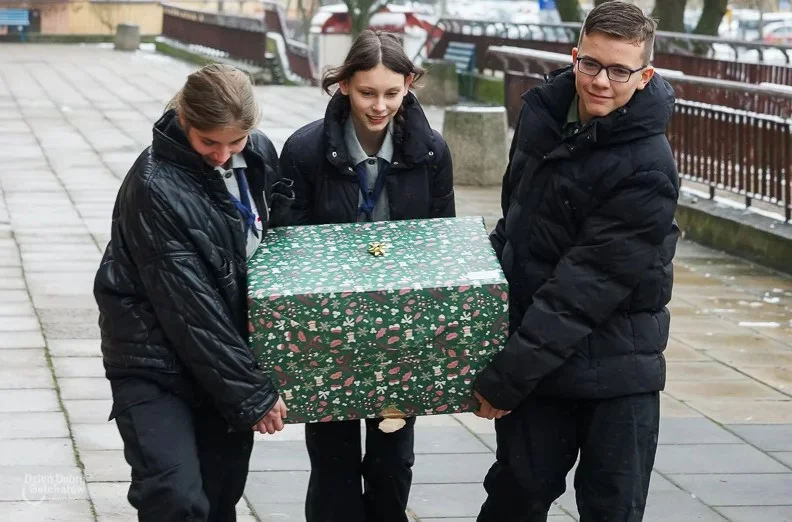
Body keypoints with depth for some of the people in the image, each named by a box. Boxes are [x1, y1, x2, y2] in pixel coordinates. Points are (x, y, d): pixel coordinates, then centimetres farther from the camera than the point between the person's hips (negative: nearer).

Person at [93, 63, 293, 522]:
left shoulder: (259, 154, -3)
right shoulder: (156, 188, -22)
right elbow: (190, 309, -22)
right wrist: (250, 392, -19)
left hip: (230, 351, 6)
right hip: (156, 361, -6)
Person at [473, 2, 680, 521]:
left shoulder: (647, 171, -20)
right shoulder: (543, 111, -1)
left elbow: (588, 284, -23)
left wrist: (507, 376, -23)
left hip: (617, 368, -5)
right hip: (534, 350, 5)